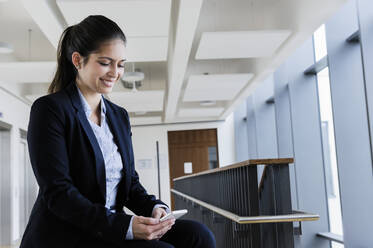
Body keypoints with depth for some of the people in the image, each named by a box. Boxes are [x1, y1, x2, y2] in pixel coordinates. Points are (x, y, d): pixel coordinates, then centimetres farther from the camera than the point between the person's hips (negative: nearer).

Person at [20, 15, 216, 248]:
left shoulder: (119, 116, 14)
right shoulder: (49, 109, -8)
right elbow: (58, 194, -16)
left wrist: (154, 207, -9)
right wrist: (125, 225, -26)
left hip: (112, 229, 7)